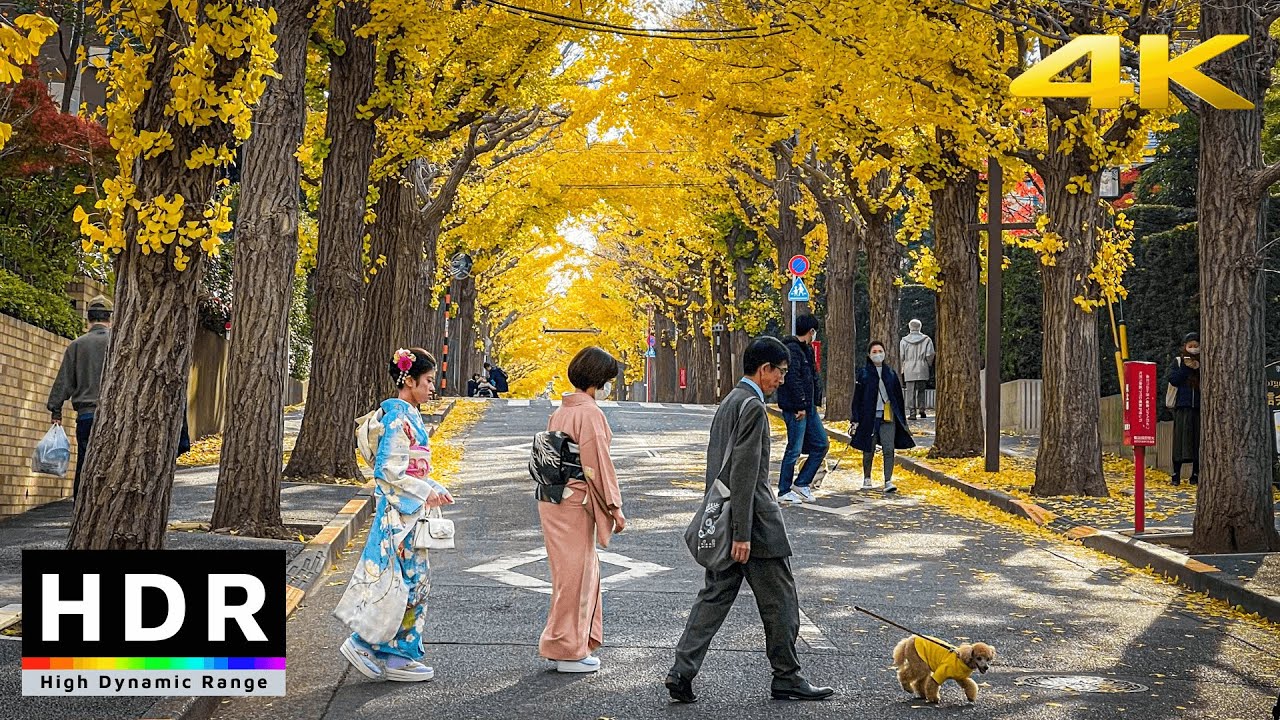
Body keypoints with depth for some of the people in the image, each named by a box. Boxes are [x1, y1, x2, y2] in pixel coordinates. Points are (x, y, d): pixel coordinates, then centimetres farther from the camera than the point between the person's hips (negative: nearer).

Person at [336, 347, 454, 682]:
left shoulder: (411, 416, 14)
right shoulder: (398, 417, -16)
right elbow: (390, 470, -20)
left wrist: (435, 490, 8)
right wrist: (425, 493, -16)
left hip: (410, 511, 10)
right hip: (399, 512, -10)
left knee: (415, 581, 10)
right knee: (403, 582, -7)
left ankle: (398, 657, 14)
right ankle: (362, 644, 2)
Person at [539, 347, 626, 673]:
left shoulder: (560, 412, 12)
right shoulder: (590, 413, -15)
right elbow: (598, 464, -17)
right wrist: (615, 507, -10)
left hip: (553, 497, 9)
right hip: (575, 502, -9)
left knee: (584, 571, 17)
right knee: (575, 574, 0)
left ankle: (575, 644, 23)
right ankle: (568, 651, 8)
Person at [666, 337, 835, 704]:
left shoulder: (728, 403, 15)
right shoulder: (752, 406, -16)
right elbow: (744, 473, -21)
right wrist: (742, 533, -22)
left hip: (722, 521, 9)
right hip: (753, 522, -9)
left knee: (715, 595, 8)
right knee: (780, 603, 3)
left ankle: (683, 671, 1)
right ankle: (786, 678, 12)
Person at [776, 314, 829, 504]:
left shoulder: (806, 349, 17)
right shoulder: (792, 349, -15)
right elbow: (793, 379, -22)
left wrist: (815, 401, 12)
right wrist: (800, 406, -21)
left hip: (808, 407, 10)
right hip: (796, 408, -10)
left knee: (821, 444, 10)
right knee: (794, 449, -3)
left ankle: (802, 483, 16)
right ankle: (784, 491, 7)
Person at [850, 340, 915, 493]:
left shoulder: (890, 373, 10)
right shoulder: (864, 373, 2)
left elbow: (898, 396, 14)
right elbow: (858, 397, 1)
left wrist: (902, 419, 11)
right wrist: (856, 419, -4)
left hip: (888, 417, 2)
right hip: (869, 416, -1)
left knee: (889, 449, -9)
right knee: (869, 450, 6)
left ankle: (888, 481, -11)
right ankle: (867, 479, 22)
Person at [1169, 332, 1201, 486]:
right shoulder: (1178, 361, 8)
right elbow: (1173, 380, -3)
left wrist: (1199, 368, -11)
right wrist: (1185, 368, -13)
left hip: (1200, 406, 1)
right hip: (1183, 406, -1)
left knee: (1198, 440, 1)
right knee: (1181, 439, -6)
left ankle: (1195, 474, 8)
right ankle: (1176, 475, -3)